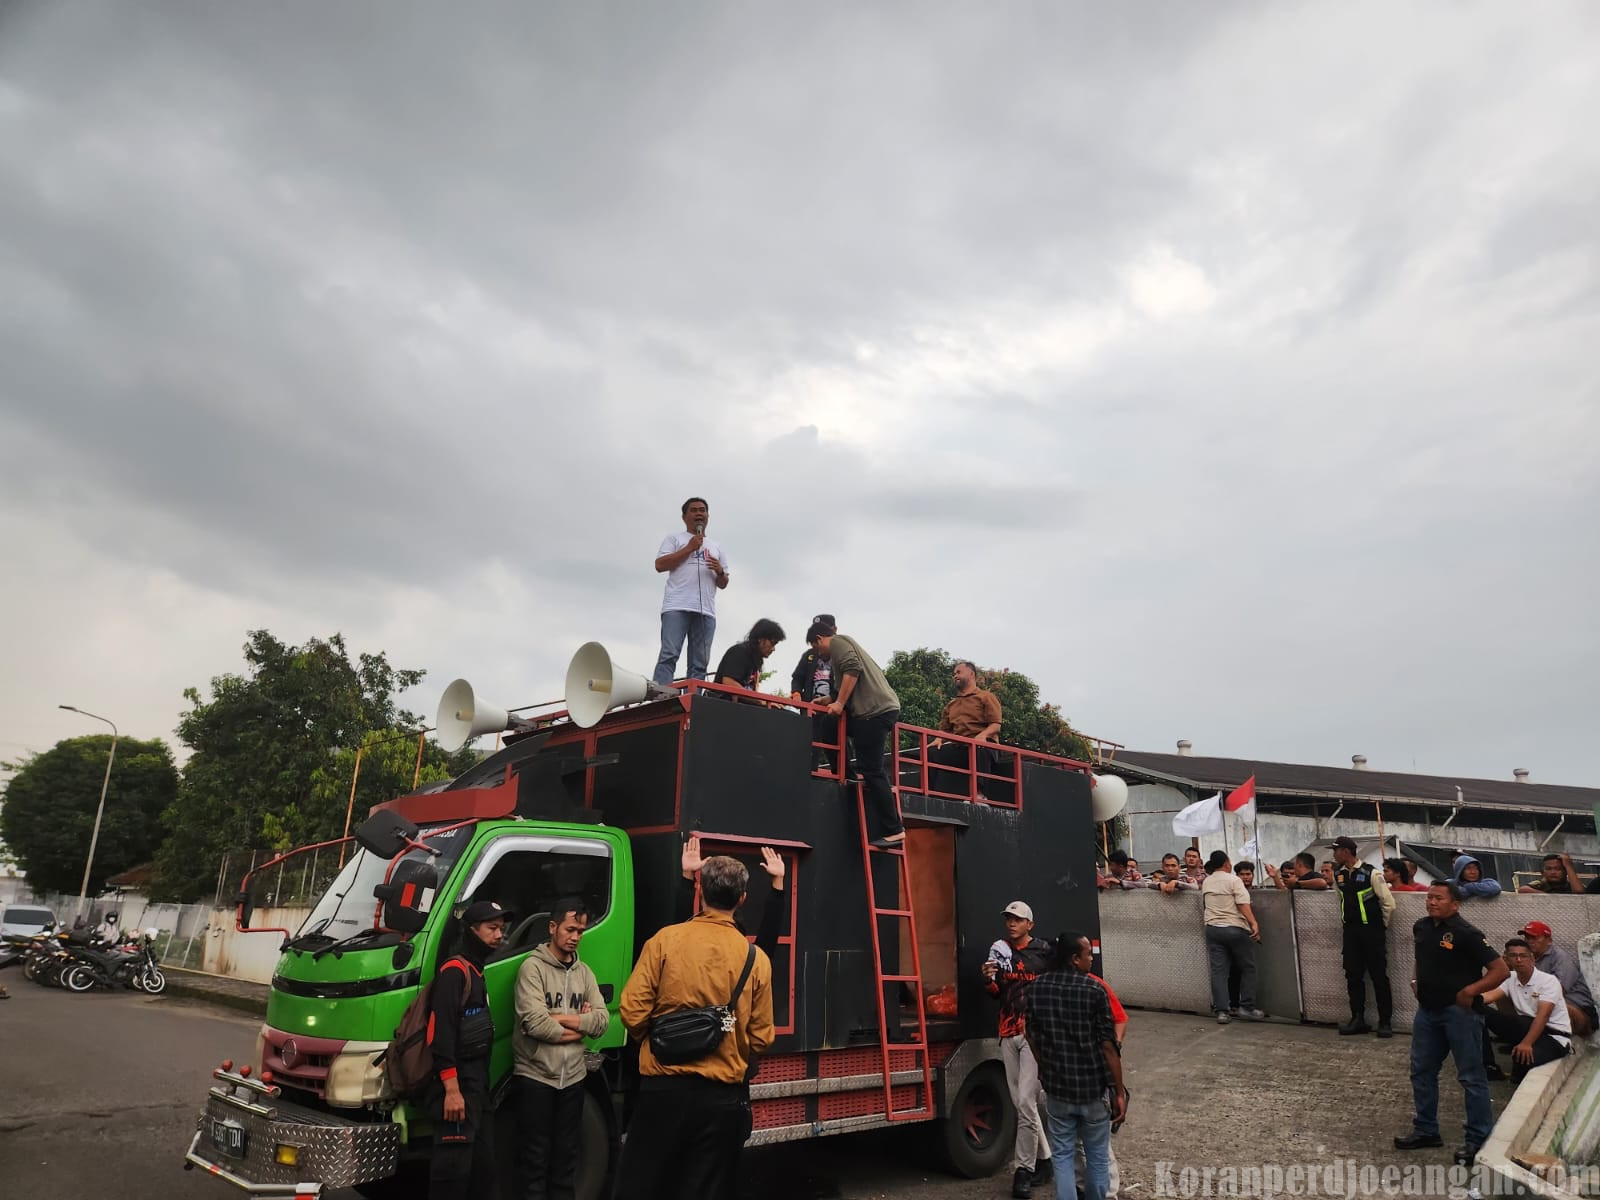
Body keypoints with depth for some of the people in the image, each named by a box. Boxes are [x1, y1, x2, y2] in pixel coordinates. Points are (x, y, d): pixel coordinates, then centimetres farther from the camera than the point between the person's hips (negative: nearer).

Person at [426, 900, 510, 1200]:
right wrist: (451, 1090, -25)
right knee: (454, 1165, -7)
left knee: (483, 1165, 15)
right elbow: (440, 1033, -21)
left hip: (477, 1084, 10)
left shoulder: (476, 972, 17)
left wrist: (481, 1088, 17)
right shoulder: (454, 970, -12)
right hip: (457, 1085, -10)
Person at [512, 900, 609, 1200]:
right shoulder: (533, 967, -9)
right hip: (535, 1075, -5)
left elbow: (603, 1020, 0)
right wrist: (580, 1025, -8)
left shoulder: (584, 972, 9)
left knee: (566, 1153, 14)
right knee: (535, 1156, 5)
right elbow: (534, 1023, -20)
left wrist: (562, 1019, -13)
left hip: (573, 1076, 5)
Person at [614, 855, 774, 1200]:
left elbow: (632, 1012, -8)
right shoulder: (756, 959, -4)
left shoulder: (665, 940, -8)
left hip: (664, 1088, -1)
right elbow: (760, 1038, 1)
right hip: (724, 1096, 1)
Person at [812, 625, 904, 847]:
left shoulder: (837, 642, 3)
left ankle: (893, 829, -8)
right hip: (886, 707, 10)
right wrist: (826, 701, 43)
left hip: (875, 710, -10)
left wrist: (839, 703, -13)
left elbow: (852, 669, -15)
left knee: (872, 771, -9)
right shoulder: (847, 645, 33)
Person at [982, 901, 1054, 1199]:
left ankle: (1023, 1170, 1)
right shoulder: (1000, 950, 9)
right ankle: (1044, 1160, 27)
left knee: (1026, 1101, -9)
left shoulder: (1044, 951, -5)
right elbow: (996, 994, 12)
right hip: (1008, 1034, 5)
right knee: (1020, 1103, 11)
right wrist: (989, 979, -8)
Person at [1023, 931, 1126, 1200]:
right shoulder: (1094, 991, -16)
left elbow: (1032, 1038, 7)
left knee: (1062, 1155, 14)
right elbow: (1108, 1046, -14)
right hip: (1093, 1088, -3)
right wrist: (1119, 1092, -5)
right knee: (1097, 1156, 15)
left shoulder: (1036, 988, -3)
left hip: (1056, 1088, 3)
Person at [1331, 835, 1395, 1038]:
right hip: (1350, 931, 6)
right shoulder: (1338, 875, 5)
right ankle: (1357, 1019, 17)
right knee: (1353, 975, 8)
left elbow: (1389, 903, -10)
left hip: (1372, 931, -6)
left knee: (1379, 976, 1)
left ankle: (1385, 1022, 10)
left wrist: (1381, 925, -1)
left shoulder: (1371, 873, -14)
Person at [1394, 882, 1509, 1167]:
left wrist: (1470, 991, -20)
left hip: (1459, 1012, -7)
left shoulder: (1466, 934, -16)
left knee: (1471, 1076, 3)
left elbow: (1501, 970, -18)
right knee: (1421, 1071, 14)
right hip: (1427, 1010, 7)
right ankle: (1425, 1130, 26)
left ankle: (1479, 1140, 15)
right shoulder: (1421, 927, 4)